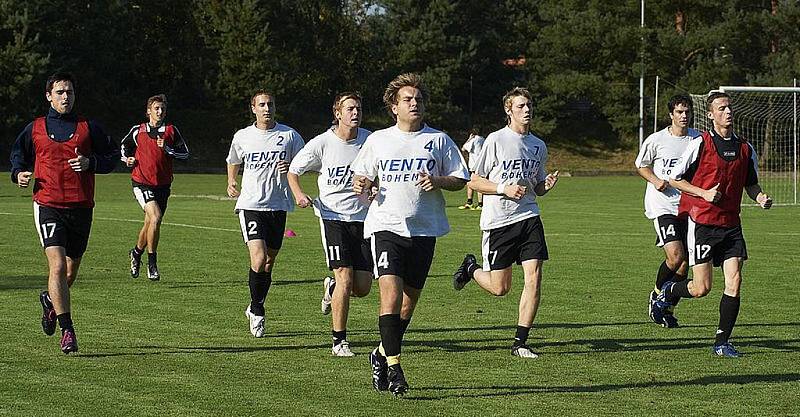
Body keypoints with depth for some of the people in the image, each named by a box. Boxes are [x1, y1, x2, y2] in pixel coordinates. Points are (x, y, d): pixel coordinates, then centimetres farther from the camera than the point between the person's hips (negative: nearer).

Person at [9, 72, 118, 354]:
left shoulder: (88, 128, 7)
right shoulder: (35, 129, 8)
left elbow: (112, 157, 10)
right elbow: (18, 154, 23)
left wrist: (90, 163, -9)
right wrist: (19, 173, 2)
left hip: (81, 208, 2)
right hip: (48, 206, -2)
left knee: (71, 272, 11)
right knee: (57, 265, -17)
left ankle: (50, 300, 44)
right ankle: (67, 330, -15)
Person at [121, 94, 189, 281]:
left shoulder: (171, 130, 2)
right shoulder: (137, 131, 1)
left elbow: (185, 154, 2)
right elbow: (125, 145, 21)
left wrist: (167, 148, -13)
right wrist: (127, 159, 1)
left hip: (163, 184, 3)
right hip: (142, 183, -3)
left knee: (150, 223, 11)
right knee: (155, 216, -22)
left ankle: (136, 253, 39)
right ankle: (152, 263, -14)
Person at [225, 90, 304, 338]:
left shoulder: (289, 135, 1)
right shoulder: (242, 137, 5)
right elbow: (233, 162, 24)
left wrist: (291, 167, -10)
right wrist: (231, 182, 6)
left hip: (278, 206, 1)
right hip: (250, 205, -1)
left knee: (269, 262, 9)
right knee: (258, 259, -17)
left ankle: (255, 308, 30)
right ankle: (257, 311, 2)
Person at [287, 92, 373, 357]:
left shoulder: (370, 140, 0)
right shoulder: (322, 143, -5)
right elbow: (293, 170, 7)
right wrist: (299, 194, -11)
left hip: (363, 218, 3)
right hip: (333, 216, -3)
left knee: (362, 288, 0)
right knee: (345, 278, -15)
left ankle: (331, 288, 36)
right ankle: (339, 341, -3)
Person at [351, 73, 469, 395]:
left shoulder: (439, 140, 8)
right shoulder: (378, 140, 9)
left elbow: (460, 179, 8)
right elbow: (362, 175, 19)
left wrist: (437, 181, -11)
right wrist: (361, 184, -4)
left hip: (424, 230, 1)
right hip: (386, 226, -1)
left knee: (409, 300, 8)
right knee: (391, 295, -17)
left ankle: (383, 353, 30)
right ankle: (393, 368, -14)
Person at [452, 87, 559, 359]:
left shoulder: (538, 146, 11)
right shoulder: (496, 140, -6)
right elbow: (473, 182, -4)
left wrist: (546, 185, -1)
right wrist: (504, 189, -17)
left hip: (528, 217, 4)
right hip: (498, 221, -4)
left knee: (534, 278, -10)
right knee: (500, 288, 3)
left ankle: (520, 342, -2)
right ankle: (471, 268, 36)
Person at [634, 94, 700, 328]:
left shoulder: (698, 140, 5)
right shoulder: (656, 140, -4)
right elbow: (640, 166, 10)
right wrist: (655, 180, -8)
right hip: (663, 205, -4)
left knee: (684, 264, 3)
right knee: (675, 256, -19)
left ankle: (668, 308, 18)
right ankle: (657, 295, 6)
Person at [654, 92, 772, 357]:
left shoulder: (745, 148, 9)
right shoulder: (700, 144, -7)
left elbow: (751, 183, 22)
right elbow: (674, 179, -2)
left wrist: (760, 198, 0)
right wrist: (704, 193, -15)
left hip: (731, 223, 5)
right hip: (701, 222, -5)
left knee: (734, 282, -6)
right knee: (702, 288, -6)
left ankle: (722, 343, 4)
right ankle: (667, 292, 26)